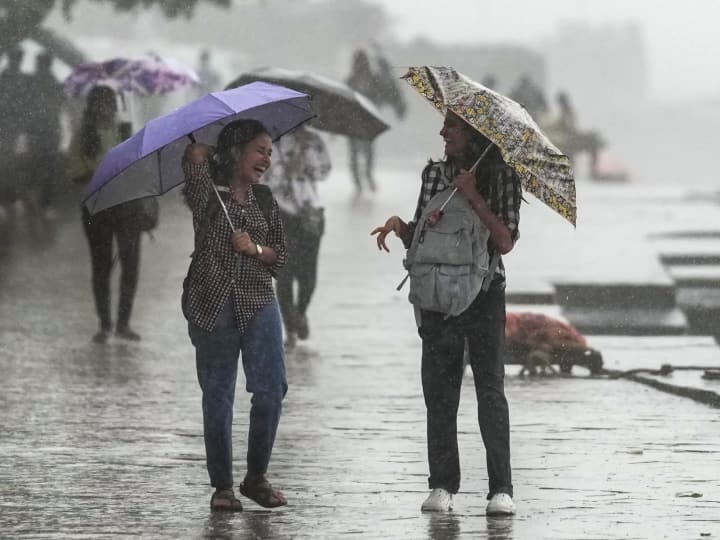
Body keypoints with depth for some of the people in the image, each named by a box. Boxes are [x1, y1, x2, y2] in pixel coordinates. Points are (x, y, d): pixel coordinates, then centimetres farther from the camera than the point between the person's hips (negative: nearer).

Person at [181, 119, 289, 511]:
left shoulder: (265, 200, 12)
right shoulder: (207, 188, -1)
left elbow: (280, 256, 13)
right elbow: (194, 155, -19)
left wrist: (255, 249, -5)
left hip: (258, 302, 3)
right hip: (211, 302, -3)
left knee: (271, 389, -7)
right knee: (217, 396, 1)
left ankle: (256, 477, 9)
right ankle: (222, 486, 10)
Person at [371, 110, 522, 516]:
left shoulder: (501, 178, -2)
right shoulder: (434, 174, 11)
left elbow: (505, 242, -11)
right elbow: (419, 238, 15)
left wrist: (474, 197, -17)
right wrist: (399, 225, -6)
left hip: (484, 297, -4)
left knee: (491, 391, -7)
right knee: (439, 392, 3)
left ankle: (501, 490, -6)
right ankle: (443, 486, 8)